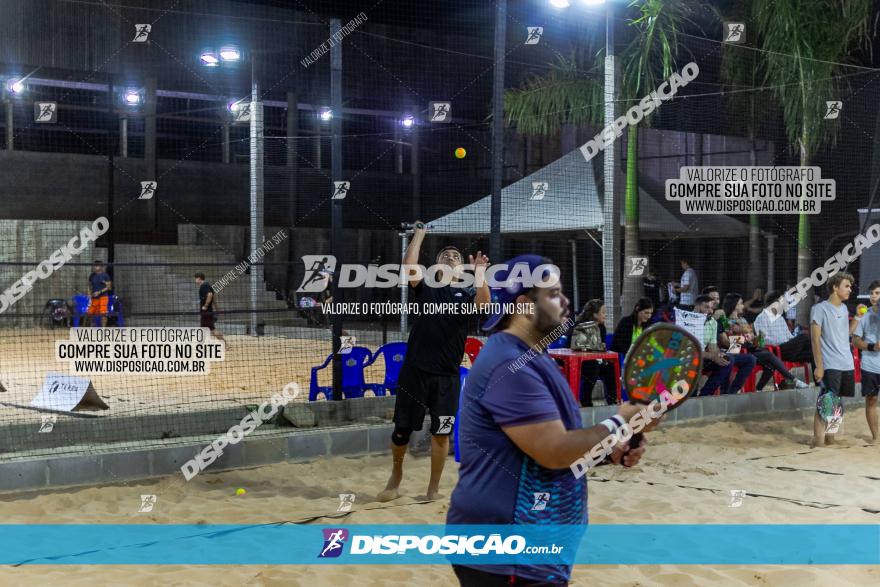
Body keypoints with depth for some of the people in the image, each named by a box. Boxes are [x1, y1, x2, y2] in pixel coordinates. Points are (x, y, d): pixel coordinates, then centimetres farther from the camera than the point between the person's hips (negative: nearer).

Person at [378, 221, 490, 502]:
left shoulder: (466, 294, 8)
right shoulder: (425, 287, 6)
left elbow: (484, 304, -14)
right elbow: (409, 269, -14)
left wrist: (480, 274, -26)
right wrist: (419, 235, -10)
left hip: (447, 376, 1)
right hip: (415, 371, -1)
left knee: (441, 434, 3)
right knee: (401, 430, 6)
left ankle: (433, 490, 18)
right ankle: (395, 479, 30)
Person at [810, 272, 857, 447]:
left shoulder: (844, 308, 16)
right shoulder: (820, 309, -6)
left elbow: (846, 334, 19)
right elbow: (815, 339, -9)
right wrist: (819, 366, -14)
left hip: (847, 365, 7)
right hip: (830, 366, -7)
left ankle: (830, 438, 17)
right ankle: (818, 441, -7)